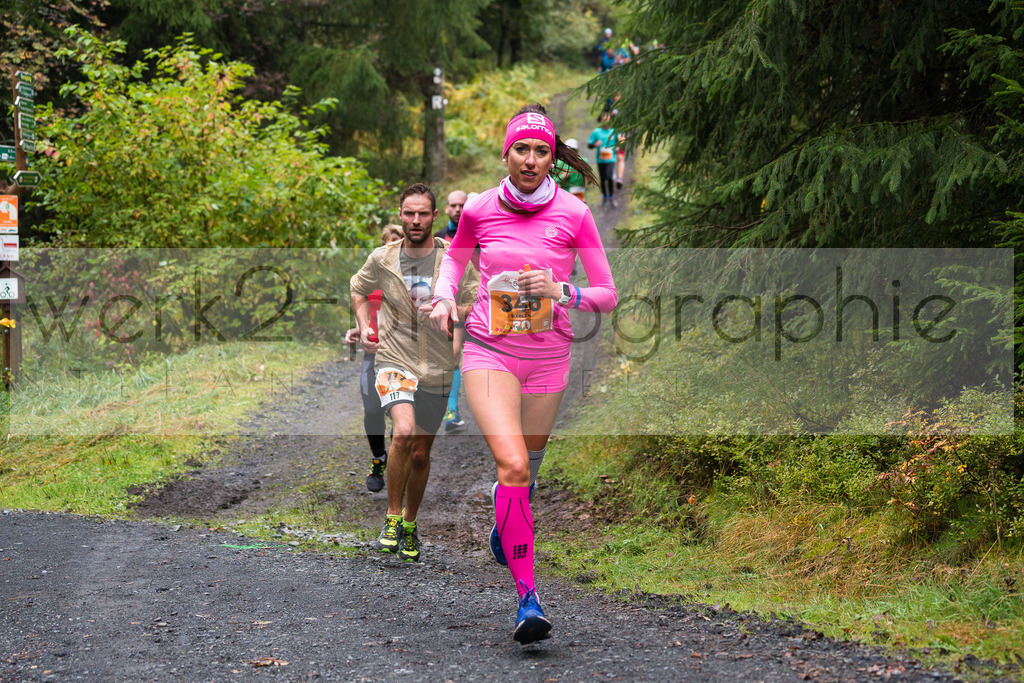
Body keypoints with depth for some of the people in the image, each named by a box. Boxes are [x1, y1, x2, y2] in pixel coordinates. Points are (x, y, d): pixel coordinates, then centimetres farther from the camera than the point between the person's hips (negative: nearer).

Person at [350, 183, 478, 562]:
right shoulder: (382, 259, 0)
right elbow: (358, 288, 20)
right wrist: (364, 326, 8)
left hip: (437, 370, 2)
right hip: (394, 362, -1)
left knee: (421, 453, 10)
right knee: (404, 432, -26)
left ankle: (410, 524, 33)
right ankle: (392, 518, -10)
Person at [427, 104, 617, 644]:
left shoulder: (573, 214, -6)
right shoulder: (479, 211, -2)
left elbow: (608, 295, -1)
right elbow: (454, 256, 20)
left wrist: (562, 292, -19)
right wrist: (443, 296, 1)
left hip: (548, 355, 2)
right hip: (490, 350, -1)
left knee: (525, 470, 15)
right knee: (512, 464, -22)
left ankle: (504, 521, 53)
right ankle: (528, 598, -21)